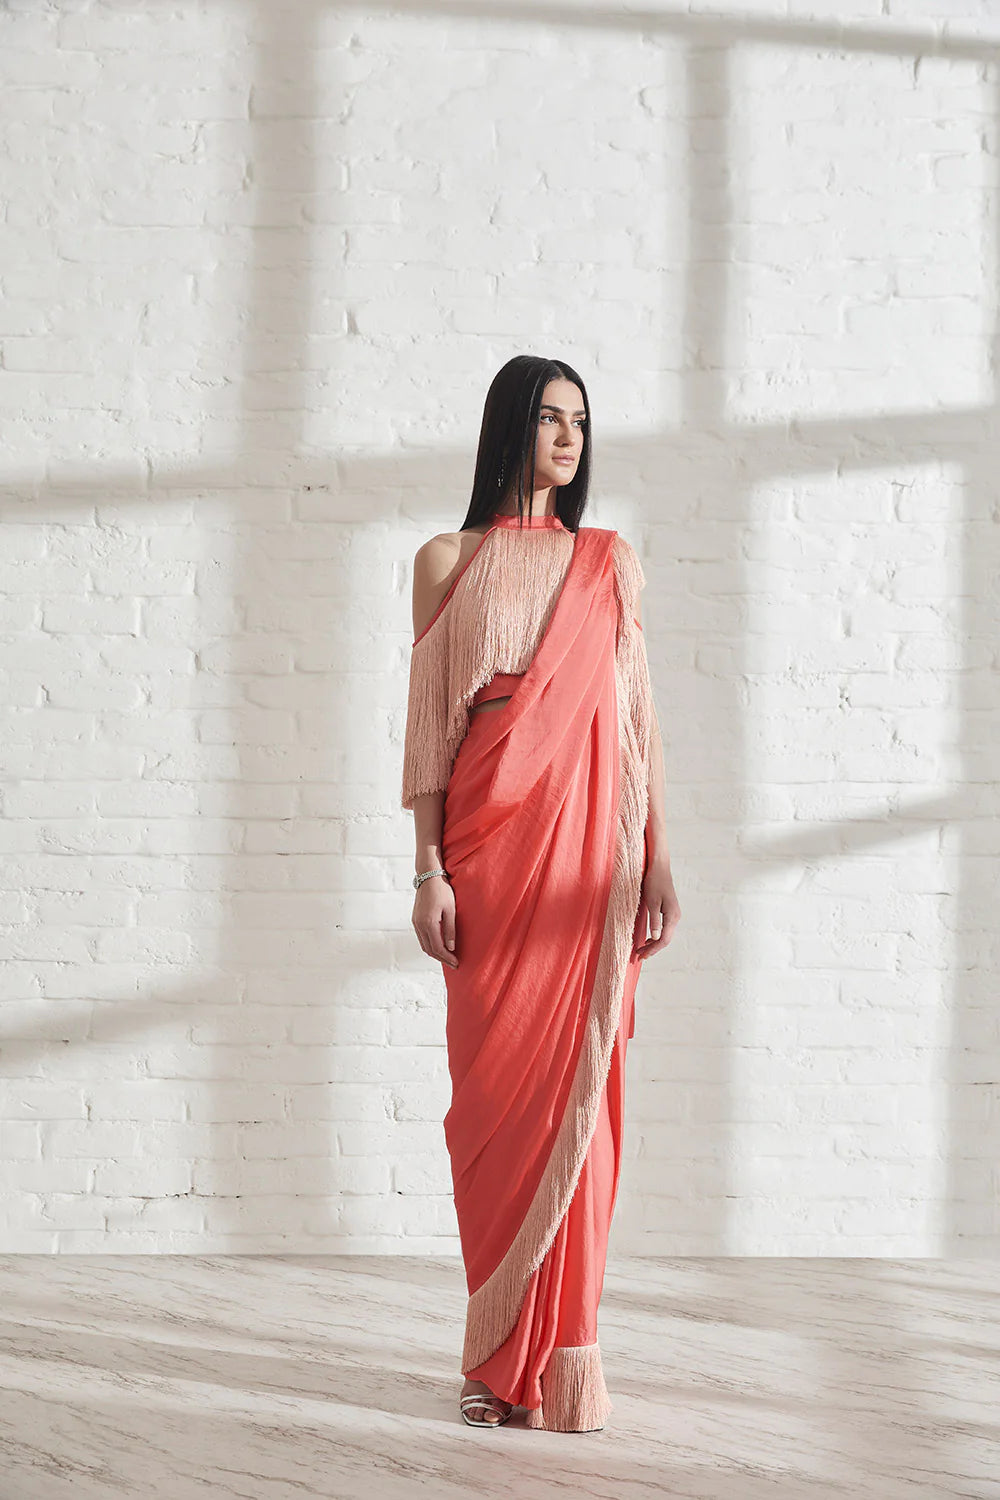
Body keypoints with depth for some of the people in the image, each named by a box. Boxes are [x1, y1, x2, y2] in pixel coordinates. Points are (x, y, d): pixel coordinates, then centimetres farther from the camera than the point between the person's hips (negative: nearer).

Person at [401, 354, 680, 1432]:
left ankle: (561, 1356, 3)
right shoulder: (448, 562, 9)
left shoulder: (612, 561, 13)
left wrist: (658, 861, 3)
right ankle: (500, 1356, 10)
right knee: (494, 1090, -1)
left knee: (576, 1091, -3)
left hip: (591, 848, 1)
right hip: (489, 843, -1)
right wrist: (429, 871, -4)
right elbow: (430, 723, 4)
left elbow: (640, 717, 11)